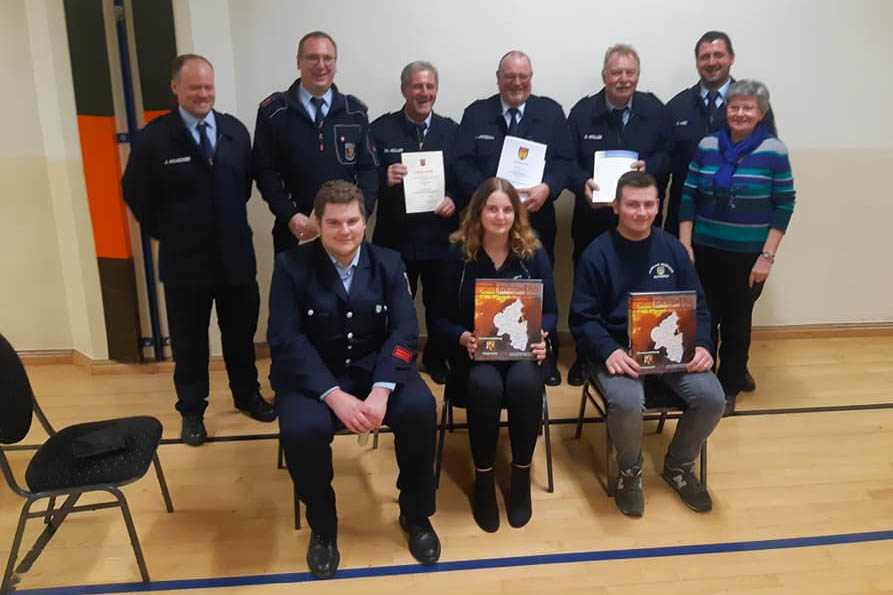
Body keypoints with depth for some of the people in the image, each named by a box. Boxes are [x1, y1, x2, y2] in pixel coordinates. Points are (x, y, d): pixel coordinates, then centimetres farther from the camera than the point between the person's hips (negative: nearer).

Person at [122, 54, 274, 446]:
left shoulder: (236, 130, 2)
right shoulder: (153, 138, -9)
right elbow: (136, 195, 0)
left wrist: (230, 222, 10)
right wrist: (167, 234, 3)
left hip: (236, 254, 3)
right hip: (184, 260, -3)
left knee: (241, 333, 16)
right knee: (189, 342, 11)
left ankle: (247, 395, 35)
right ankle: (192, 411, 27)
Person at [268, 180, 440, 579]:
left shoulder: (388, 262, 1)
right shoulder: (292, 265, -6)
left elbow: (404, 332, -7)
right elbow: (285, 340, -14)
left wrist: (380, 392, -24)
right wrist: (335, 396, -25)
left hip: (375, 368, 2)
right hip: (312, 375, -1)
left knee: (419, 407, -26)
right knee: (302, 428, -31)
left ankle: (415, 514, 2)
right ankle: (322, 525, 1)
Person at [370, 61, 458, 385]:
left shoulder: (452, 131, 5)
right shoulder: (380, 130, -2)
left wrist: (454, 200, -12)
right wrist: (385, 178, -23)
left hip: (440, 237, 2)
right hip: (395, 238, -2)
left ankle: (436, 359, 38)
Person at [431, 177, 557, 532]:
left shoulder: (534, 253, 2)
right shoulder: (457, 254, -2)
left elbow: (550, 312, 5)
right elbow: (441, 318, 0)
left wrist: (541, 336, -17)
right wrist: (463, 337, -20)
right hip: (474, 351, -1)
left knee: (524, 383, -33)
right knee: (485, 385, -34)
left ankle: (521, 476, -9)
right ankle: (483, 479, -11)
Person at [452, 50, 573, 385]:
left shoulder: (551, 112, 8)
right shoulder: (475, 114, 7)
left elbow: (564, 161, 1)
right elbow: (463, 164, -1)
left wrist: (547, 188, -18)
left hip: (537, 219, 1)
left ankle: (546, 358, 21)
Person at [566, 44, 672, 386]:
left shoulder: (655, 110, 4)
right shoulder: (583, 112, 1)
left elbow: (668, 157, 5)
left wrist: (649, 166, -16)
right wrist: (583, 183, -22)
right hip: (593, 218, 0)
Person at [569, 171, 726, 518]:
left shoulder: (672, 248, 7)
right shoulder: (597, 253, -5)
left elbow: (697, 307, 10)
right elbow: (582, 318, -7)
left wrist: (702, 345, -8)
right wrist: (609, 351, -24)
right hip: (616, 350, -4)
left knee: (711, 398, -19)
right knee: (626, 403, -33)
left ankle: (678, 466, 12)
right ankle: (630, 471, 1)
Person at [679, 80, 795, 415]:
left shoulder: (774, 151, -5)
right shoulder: (707, 145, 1)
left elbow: (784, 205, -4)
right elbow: (688, 197, 3)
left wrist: (767, 256, -9)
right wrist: (685, 245, -5)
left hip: (749, 255, -1)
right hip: (706, 250, 1)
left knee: (737, 323, 10)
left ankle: (729, 389, 27)